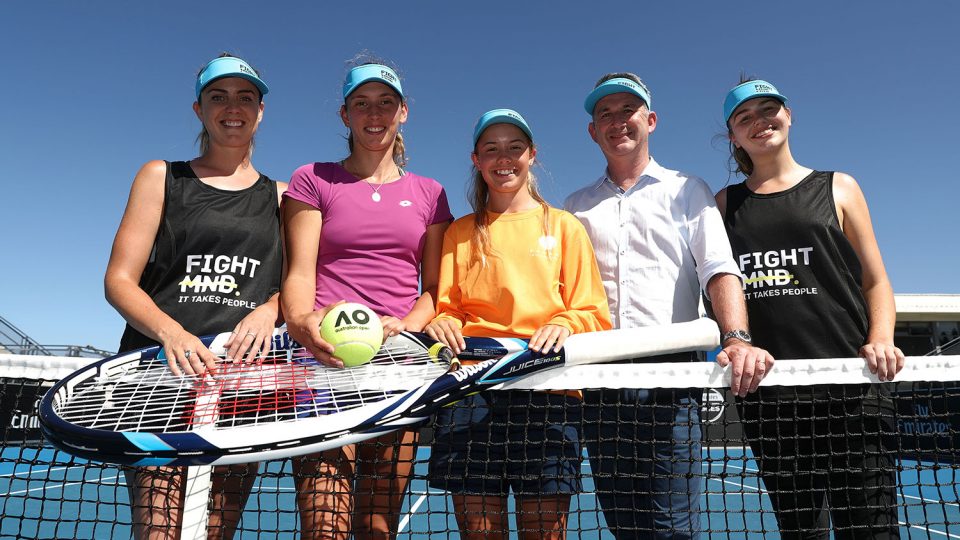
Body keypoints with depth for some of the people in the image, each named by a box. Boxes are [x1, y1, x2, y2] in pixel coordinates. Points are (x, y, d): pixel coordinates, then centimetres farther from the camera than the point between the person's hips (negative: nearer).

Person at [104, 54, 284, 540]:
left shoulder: (279, 196, 17)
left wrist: (268, 310, -11)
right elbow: (119, 281, 5)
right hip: (160, 367, -1)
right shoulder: (161, 177, 13)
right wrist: (171, 331, -14)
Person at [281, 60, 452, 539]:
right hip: (327, 357, -2)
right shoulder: (313, 180, 12)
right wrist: (302, 321, -18)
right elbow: (299, 272, 3)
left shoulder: (430, 194, 17)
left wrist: (408, 324, -9)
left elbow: (434, 287, 12)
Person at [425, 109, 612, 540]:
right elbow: (446, 306, 15)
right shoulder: (460, 233, 17)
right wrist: (442, 324, -7)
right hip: (472, 392, 1)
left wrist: (565, 325, -13)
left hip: (549, 393, -1)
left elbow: (593, 313, 8)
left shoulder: (565, 227, 12)